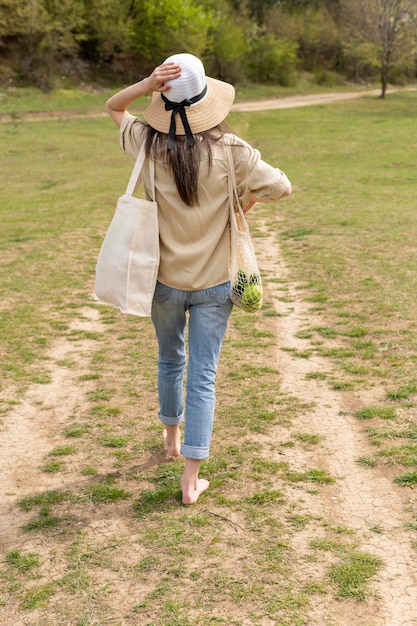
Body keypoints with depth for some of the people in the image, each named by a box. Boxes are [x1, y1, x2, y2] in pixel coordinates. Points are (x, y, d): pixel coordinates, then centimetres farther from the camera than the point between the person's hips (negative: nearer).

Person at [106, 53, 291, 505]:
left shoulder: (149, 145, -9)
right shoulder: (230, 151, -14)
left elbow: (113, 106, 8)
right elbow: (282, 187, -8)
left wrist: (146, 85, -11)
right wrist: (248, 199, 11)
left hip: (165, 281, 2)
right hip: (214, 285, -2)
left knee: (170, 360, 25)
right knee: (203, 376, 4)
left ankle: (172, 436, 46)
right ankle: (191, 477, 7)